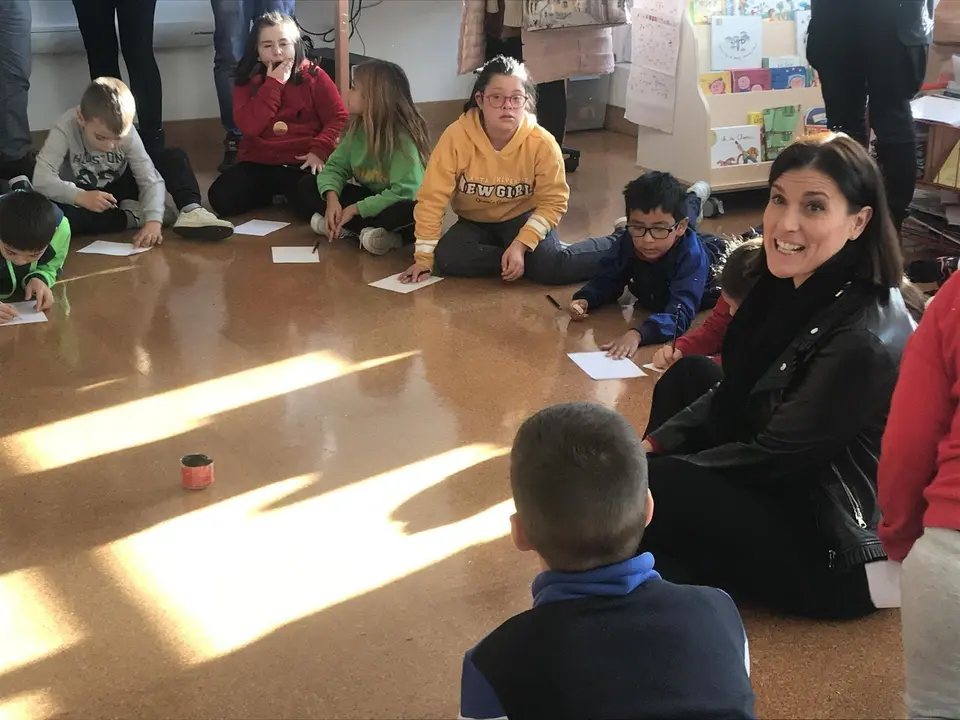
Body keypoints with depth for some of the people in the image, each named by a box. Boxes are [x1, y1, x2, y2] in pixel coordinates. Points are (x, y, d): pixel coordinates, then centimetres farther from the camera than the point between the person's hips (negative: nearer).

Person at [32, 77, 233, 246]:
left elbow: (150, 179, -22)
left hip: (117, 194, 3)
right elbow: (41, 179, -32)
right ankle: (134, 216, -25)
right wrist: (80, 196, -48)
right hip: (82, 201, -2)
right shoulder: (65, 130, -25)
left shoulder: (126, 131, -18)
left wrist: (153, 220, -39)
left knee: (174, 157, -11)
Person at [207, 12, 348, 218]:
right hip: (259, 163, 3)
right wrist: (273, 84, -14)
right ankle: (272, 194, 8)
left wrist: (319, 150, -19)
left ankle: (285, 194, 3)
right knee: (221, 197, -22)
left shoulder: (314, 76, -1)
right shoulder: (247, 81, 3)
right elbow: (249, 127, -11)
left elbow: (339, 118, -3)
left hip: (301, 163, -3)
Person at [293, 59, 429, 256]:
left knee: (410, 213, -41)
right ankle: (370, 231, -22)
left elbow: (405, 192, -31)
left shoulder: (403, 137, -24)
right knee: (307, 186, -5)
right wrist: (332, 199, -23)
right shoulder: (357, 129, -3)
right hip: (368, 197, 8)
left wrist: (355, 209, -28)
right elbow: (335, 167, -2)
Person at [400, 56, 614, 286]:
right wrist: (423, 258, -20)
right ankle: (526, 261, -12)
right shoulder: (456, 136, -24)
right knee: (447, 259, -28)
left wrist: (520, 244, -26)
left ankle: (616, 246, -4)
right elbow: (432, 199, -19)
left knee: (549, 268, -29)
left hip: (523, 219, -2)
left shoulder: (542, 143, -22)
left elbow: (553, 201, -13)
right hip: (475, 223, 2)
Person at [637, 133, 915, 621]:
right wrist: (652, 446, -5)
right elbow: (734, 394, 8)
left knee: (647, 490, -20)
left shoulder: (865, 341, -30)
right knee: (690, 374, 15)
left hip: (833, 551, -10)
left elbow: (774, 457, -21)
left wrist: (652, 470, -11)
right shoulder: (793, 284, -3)